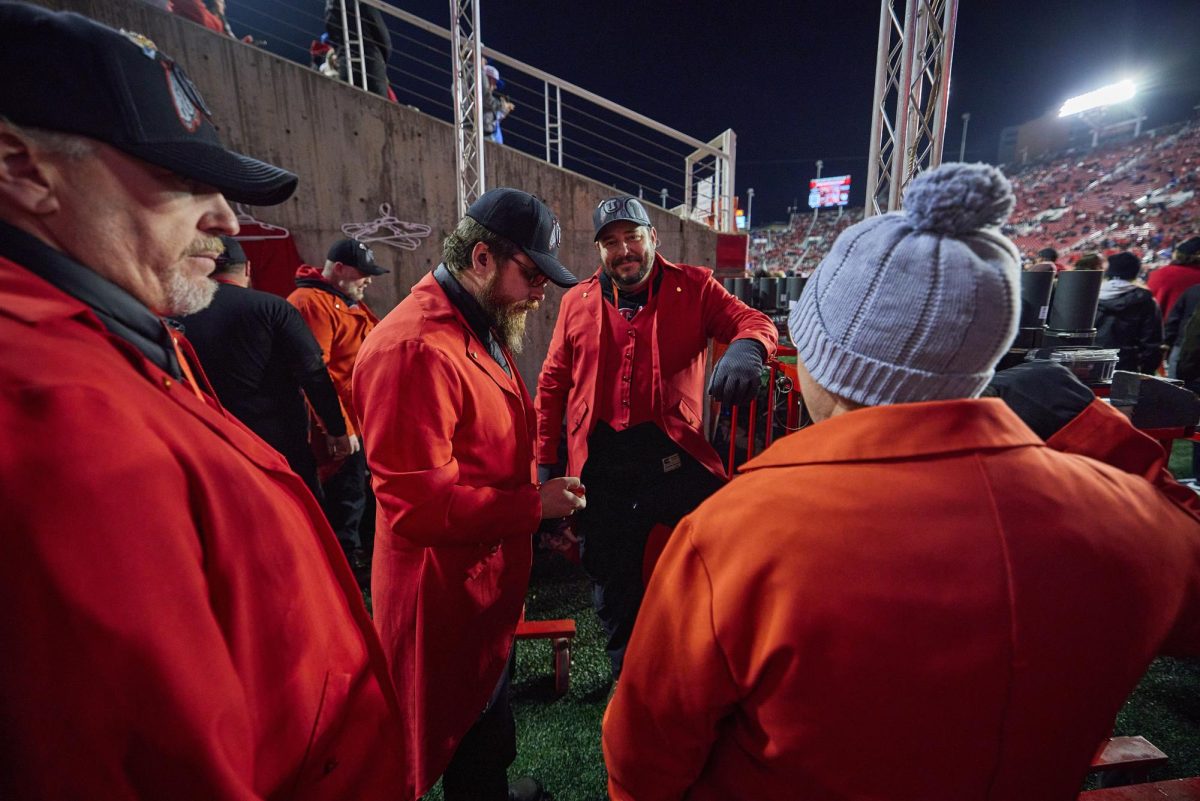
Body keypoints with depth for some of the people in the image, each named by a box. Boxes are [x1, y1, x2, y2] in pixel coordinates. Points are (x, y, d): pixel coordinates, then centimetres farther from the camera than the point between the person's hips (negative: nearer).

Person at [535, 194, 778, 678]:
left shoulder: (692, 287, 4)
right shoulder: (577, 302, 9)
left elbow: (754, 321, -8)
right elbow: (553, 383, 12)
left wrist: (745, 347, -34)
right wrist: (545, 461, 9)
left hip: (673, 453, -2)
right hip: (600, 462, 2)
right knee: (612, 575, 14)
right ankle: (626, 676, 40)